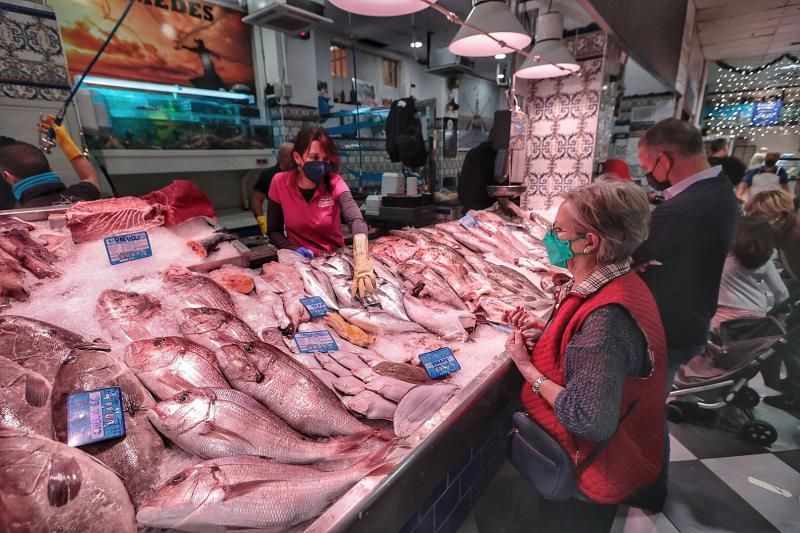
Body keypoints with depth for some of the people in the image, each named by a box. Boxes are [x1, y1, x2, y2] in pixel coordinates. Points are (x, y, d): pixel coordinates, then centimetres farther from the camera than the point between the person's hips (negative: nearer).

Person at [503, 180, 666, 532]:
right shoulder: (619, 282, -5)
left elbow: (591, 421, -33)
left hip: (584, 480, -8)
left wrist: (528, 368, -24)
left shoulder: (606, 316, -36)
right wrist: (543, 328, -4)